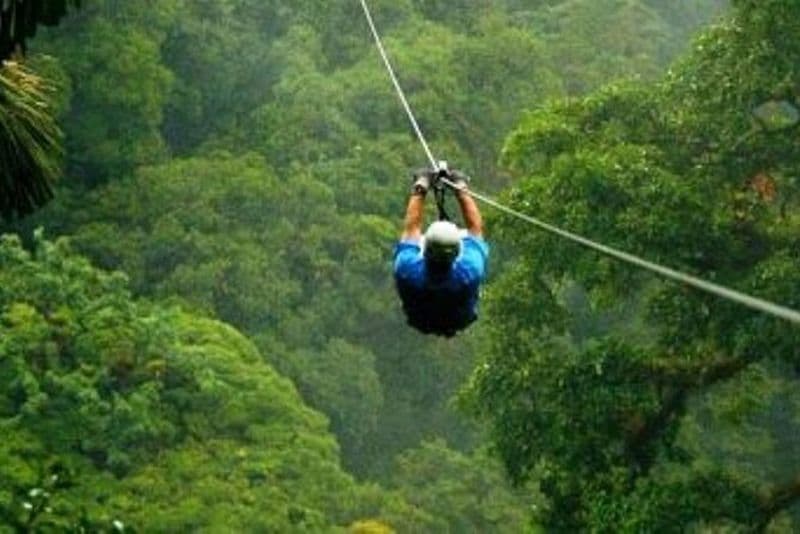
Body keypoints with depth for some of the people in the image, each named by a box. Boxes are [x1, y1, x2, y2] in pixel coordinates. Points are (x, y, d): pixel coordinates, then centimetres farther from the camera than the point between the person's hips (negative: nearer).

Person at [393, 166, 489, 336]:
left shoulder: (408, 272, -44)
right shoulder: (469, 273, -45)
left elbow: (411, 229, -21)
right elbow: (476, 229, -23)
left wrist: (419, 191, -8)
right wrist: (462, 191, -9)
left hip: (419, 321, 1)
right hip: (460, 321, -1)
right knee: (472, 233, 5)